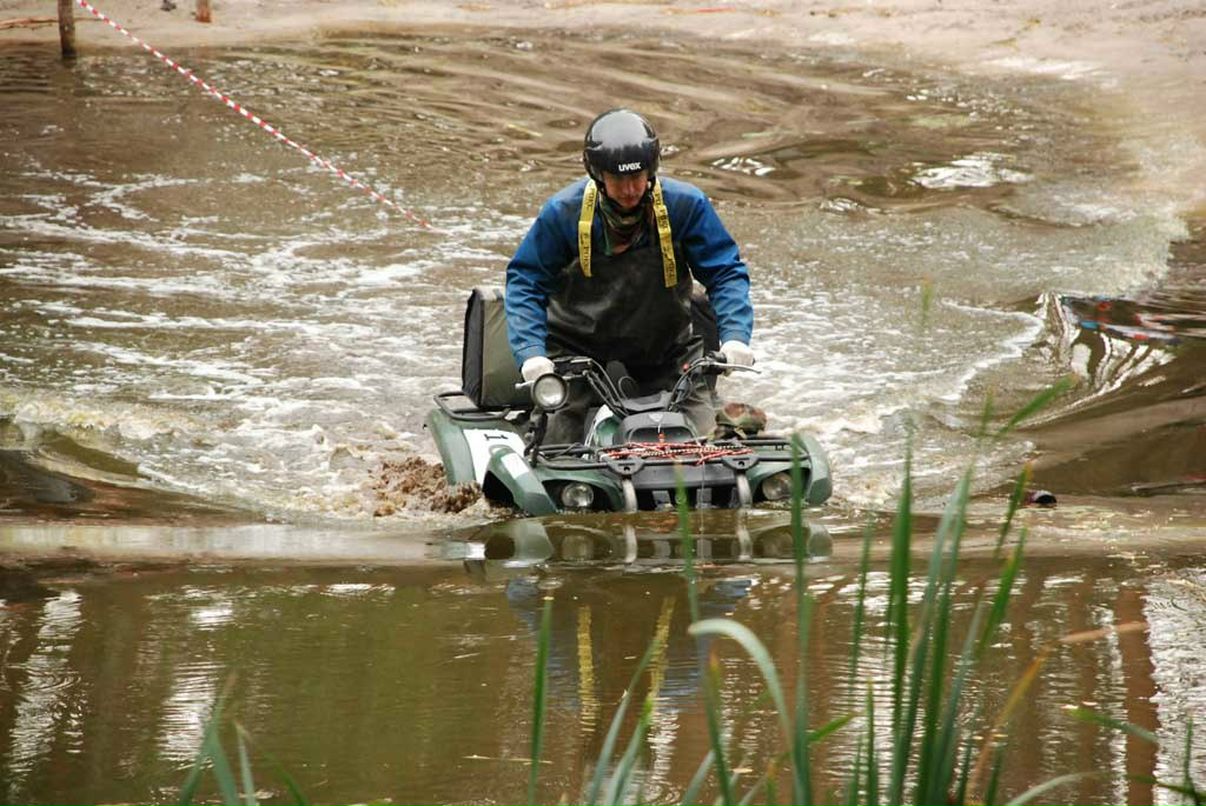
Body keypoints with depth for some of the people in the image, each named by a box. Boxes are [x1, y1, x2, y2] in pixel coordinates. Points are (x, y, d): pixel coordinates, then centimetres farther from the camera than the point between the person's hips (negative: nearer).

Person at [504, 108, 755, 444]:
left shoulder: (685, 205, -11)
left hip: (667, 359, 1)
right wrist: (531, 352, -20)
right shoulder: (563, 212, -12)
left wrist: (735, 337, -21)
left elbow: (725, 273, -4)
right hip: (578, 358, -1)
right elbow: (524, 281, -5)